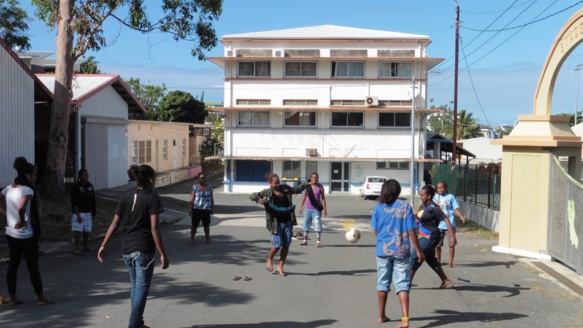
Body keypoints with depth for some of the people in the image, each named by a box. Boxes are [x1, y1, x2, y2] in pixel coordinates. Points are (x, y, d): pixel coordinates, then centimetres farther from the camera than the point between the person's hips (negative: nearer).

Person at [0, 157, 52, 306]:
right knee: (33, 266, 2)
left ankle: (12, 298, 20)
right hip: (26, 235, -7)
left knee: (13, 265, 13)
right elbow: (21, 207, -35)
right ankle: (40, 298, 11)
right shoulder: (27, 190, -18)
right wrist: (21, 220, -19)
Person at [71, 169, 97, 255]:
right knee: (78, 231, -9)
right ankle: (77, 248, -6)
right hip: (79, 212, -6)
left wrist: (93, 213, 14)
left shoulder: (90, 186, 7)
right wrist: (78, 215, -19)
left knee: (87, 230, 12)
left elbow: (92, 201, 14)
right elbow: (74, 203, -14)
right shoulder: (76, 187, -11)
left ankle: (86, 246, 25)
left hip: (88, 212, 6)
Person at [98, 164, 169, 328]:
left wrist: (103, 245, 9)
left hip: (126, 249, 6)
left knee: (135, 286, 21)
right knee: (142, 288, 3)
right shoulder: (152, 198, -9)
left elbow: (115, 223, 4)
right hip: (144, 249, -6)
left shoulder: (125, 196, 7)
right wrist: (163, 254, -14)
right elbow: (154, 228, -15)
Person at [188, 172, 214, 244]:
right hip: (197, 209, -2)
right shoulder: (195, 187, -2)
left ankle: (207, 238, 21)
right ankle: (192, 238, 15)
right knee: (195, 225, 2)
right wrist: (190, 208, -9)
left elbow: (212, 198, 11)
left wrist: (213, 208, 9)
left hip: (206, 210, 2)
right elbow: (192, 199, -4)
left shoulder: (209, 187, 7)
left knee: (206, 225, 7)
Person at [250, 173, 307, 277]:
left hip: (288, 222, 5)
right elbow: (252, 196, -12)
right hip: (276, 223, -5)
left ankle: (280, 267, 18)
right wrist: (258, 199, -34)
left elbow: (296, 189, 24)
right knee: (277, 245, -6)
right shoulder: (266, 193, -6)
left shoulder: (285, 188, 8)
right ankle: (270, 259, 26)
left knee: (286, 245, 5)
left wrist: (306, 184, 10)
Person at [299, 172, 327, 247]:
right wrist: (301, 206, 6)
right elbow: (304, 196, 8)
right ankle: (305, 240, 21)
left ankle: (318, 241, -5)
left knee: (317, 224, -9)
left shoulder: (320, 187, -5)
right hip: (308, 208, 3)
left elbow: (323, 198, -4)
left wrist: (324, 209, -8)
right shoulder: (307, 186, 1)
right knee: (306, 223, 10)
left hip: (317, 209, -3)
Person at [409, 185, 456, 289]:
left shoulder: (433, 208, -17)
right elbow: (418, 219, 22)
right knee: (430, 259, 18)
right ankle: (445, 280, 29)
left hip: (430, 237, -9)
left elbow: (446, 220, -20)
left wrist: (452, 236, -24)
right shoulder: (423, 206, 8)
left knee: (415, 257, -6)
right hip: (424, 236, 9)